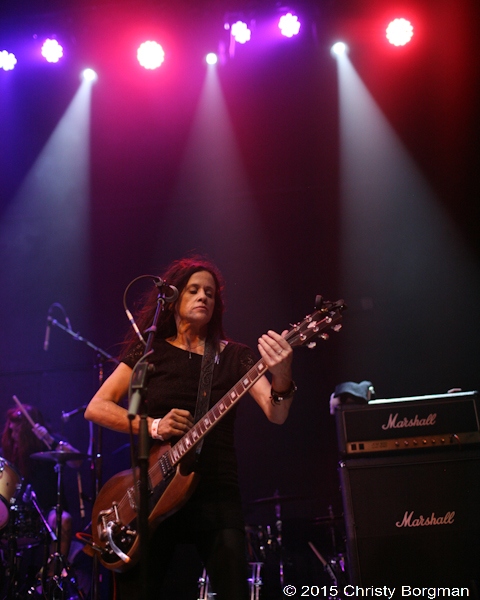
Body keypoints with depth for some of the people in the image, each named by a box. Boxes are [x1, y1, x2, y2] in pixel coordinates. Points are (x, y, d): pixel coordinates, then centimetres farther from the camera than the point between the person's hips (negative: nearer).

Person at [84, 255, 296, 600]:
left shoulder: (234, 356, 5)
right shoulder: (150, 351, 6)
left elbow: (276, 414, -9)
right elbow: (96, 408, 0)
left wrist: (282, 378, -31)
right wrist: (154, 426, -13)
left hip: (217, 496, 0)